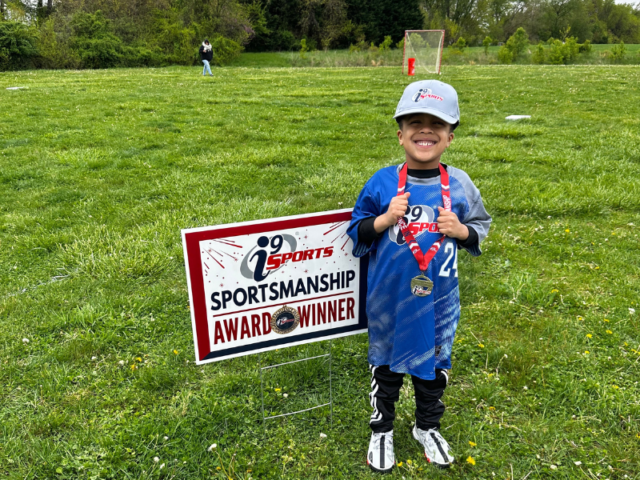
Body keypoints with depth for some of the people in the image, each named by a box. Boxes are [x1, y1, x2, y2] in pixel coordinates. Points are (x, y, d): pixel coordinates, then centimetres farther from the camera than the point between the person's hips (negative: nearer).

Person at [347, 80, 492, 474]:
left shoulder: (460, 185, -6)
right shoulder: (381, 183, -10)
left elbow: (481, 227, 6)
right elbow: (357, 232, -3)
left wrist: (460, 230, -15)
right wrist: (384, 220, -21)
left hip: (439, 300, 2)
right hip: (388, 297, -1)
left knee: (434, 363, 20)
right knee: (386, 363, 17)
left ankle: (428, 427, 47)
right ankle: (382, 430, 41)